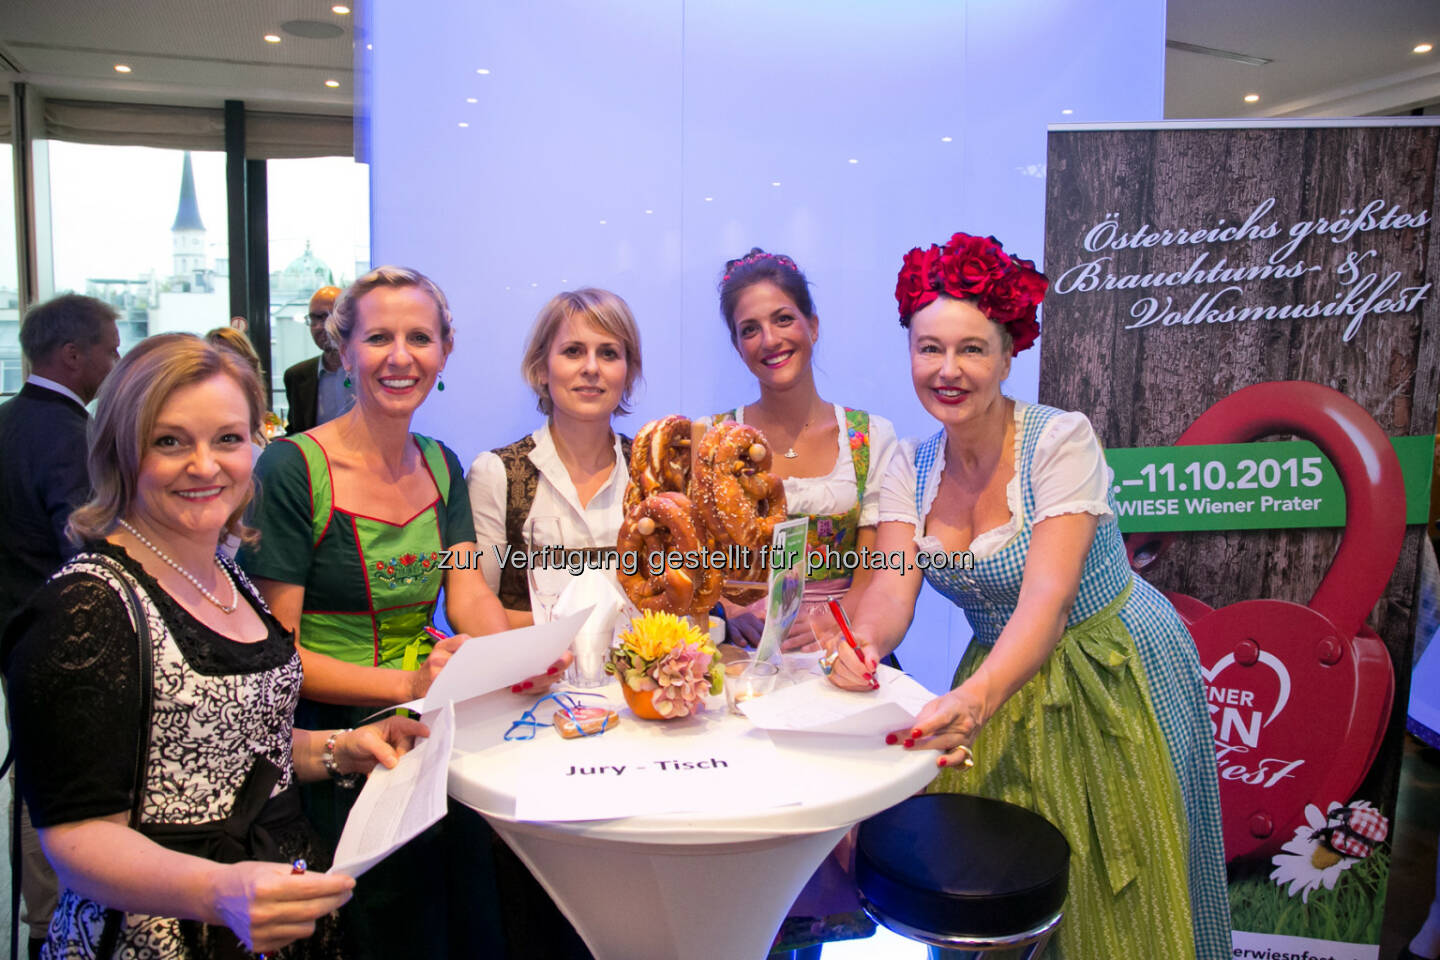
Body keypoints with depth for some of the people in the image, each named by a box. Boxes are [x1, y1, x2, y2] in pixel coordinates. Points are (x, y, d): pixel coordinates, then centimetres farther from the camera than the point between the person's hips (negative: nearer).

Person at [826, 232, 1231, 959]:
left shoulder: (1060, 441, -21)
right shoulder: (912, 468, -5)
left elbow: (1047, 597, -31)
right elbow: (892, 587, -14)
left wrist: (974, 700, -47)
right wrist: (863, 642, -37)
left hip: (1113, 676, -4)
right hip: (1002, 677, 5)